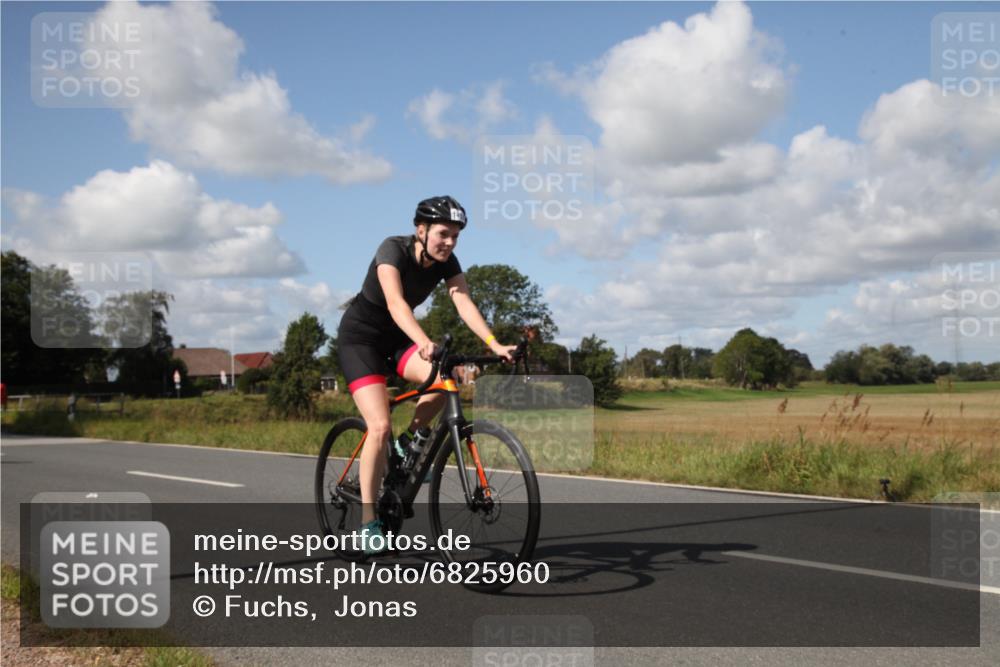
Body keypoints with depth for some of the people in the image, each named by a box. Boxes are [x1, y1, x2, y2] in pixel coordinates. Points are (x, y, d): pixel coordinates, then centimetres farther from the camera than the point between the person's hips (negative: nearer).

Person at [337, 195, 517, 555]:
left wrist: (495, 344, -36)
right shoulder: (393, 249, -25)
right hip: (359, 336, -5)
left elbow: (464, 304, -20)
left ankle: (408, 443, 1)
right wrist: (423, 341, -56)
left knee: (444, 378, -25)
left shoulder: (447, 263, -9)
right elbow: (395, 301, -40)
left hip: (395, 336, 5)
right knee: (380, 427, -19)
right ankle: (368, 520, -8)